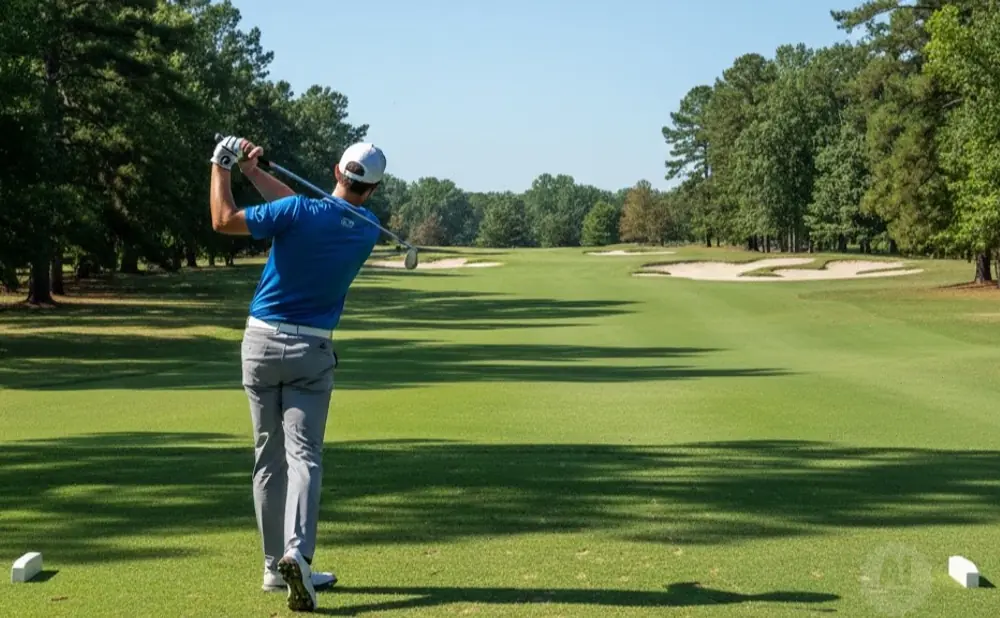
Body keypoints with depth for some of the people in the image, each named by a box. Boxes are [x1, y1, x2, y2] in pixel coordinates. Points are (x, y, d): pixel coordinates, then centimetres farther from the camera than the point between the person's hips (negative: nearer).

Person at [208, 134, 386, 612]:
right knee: (303, 455, -4)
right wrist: (255, 173, 11)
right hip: (312, 350, 0)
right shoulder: (368, 230, 1)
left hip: (262, 342, 0)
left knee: (269, 458, 9)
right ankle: (297, 554, -25)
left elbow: (224, 220, -9)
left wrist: (221, 167, 3)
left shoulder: (299, 212, -13)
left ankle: (276, 566, 14)